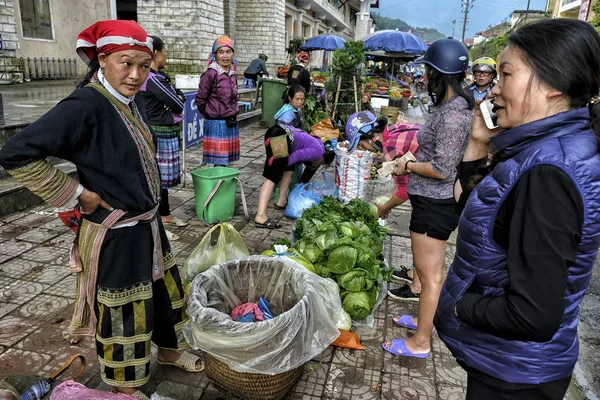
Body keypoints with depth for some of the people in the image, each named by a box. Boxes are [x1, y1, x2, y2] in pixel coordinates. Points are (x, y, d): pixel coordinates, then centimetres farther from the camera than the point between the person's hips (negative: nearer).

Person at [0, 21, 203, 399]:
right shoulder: (86, 105, -23)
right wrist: (78, 193, -19)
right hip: (116, 235, -8)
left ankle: (169, 349, 49)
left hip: (148, 223, 8)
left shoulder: (129, 99, 2)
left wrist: (148, 202, 11)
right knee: (124, 311, 11)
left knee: (166, 288, 23)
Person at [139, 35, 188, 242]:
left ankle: (165, 214, 31)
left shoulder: (157, 77, 13)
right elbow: (177, 104, -19)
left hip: (166, 133, 10)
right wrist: (176, 100, 2)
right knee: (158, 177, -5)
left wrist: (175, 98, -9)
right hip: (161, 134, -10)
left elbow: (179, 96, 11)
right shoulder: (152, 79, -19)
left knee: (162, 176, 18)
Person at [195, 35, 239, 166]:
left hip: (231, 123, 6)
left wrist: (232, 115, 14)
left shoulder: (232, 74, 9)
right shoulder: (211, 74, -11)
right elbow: (200, 100, -7)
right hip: (216, 124, -6)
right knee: (219, 163, -4)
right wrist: (210, 114, 4)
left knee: (225, 162, 11)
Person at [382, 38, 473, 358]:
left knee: (429, 273, 3)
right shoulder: (455, 104, 8)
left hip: (434, 204, -10)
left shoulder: (452, 113, -23)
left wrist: (407, 166, -11)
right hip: (436, 200, 10)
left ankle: (420, 343, 19)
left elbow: (441, 170, -24)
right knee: (435, 266, 23)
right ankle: (428, 319, 42)